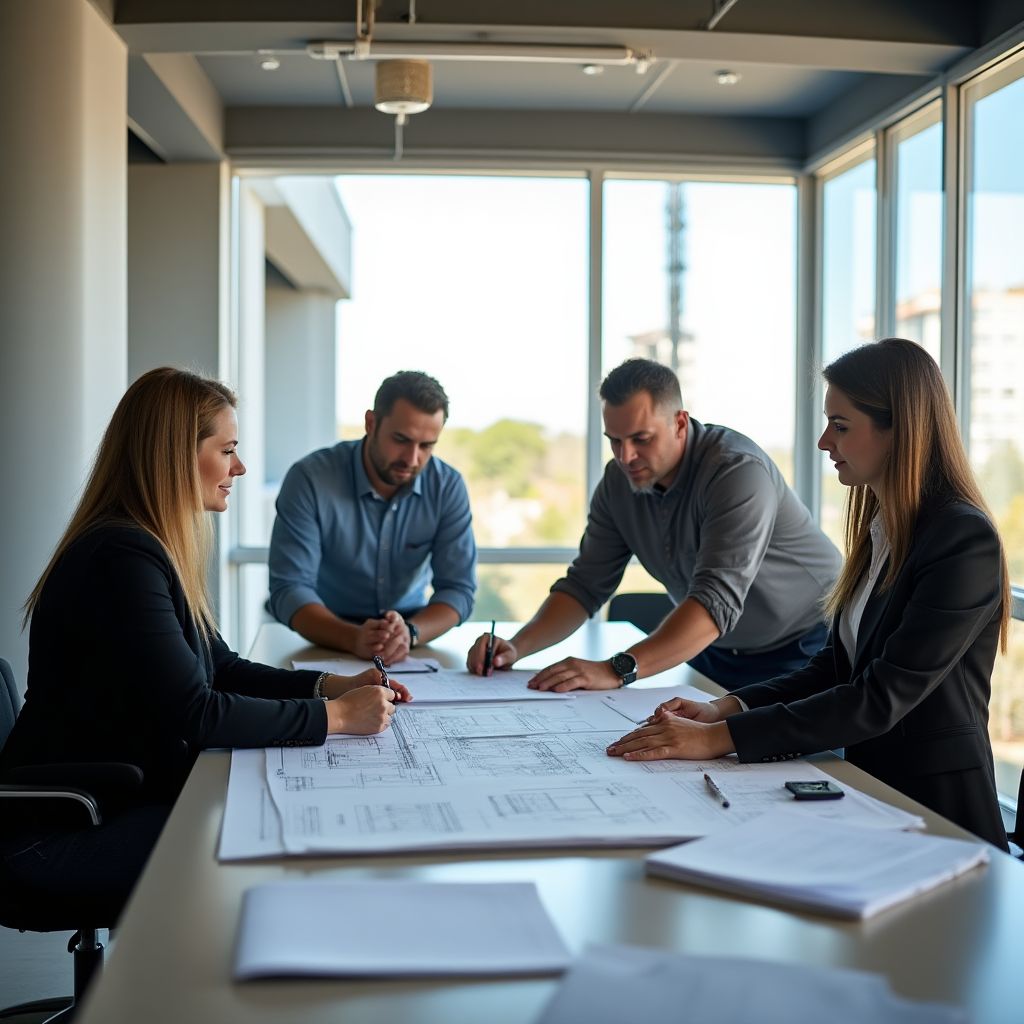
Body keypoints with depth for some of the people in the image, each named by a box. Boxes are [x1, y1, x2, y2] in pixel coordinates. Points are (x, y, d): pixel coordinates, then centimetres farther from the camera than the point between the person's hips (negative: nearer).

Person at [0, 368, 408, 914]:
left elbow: (222, 669, 15)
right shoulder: (120, 559, -22)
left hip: (131, 796, 9)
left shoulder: (155, 551, 11)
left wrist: (334, 684, 1)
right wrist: (334, 715, -19)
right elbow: (194, 714, -26)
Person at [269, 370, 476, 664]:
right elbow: (289, 589, -17)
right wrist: (354, 639, -35)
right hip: (327, 645, -1)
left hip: (412, 650, 1)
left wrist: (410, 633, -29)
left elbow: (458, 588, -8)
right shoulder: (310, 479, -15)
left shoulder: (448, 487, -7)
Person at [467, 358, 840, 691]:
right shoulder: (619, 480, -5)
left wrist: (617, 670, -47)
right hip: (717, 649, 5)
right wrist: (518, 646, -18)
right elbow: (586, 583, 0)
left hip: (802, 645, -5)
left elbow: (717, 600, -36)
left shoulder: (738, 471, -27)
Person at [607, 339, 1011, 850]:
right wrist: (726, 708, -2)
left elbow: (883, 698, -22)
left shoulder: (965, 540, -16)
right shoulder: (880, 526, 11)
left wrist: (721, 738, -24)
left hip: (937, 815, -7)